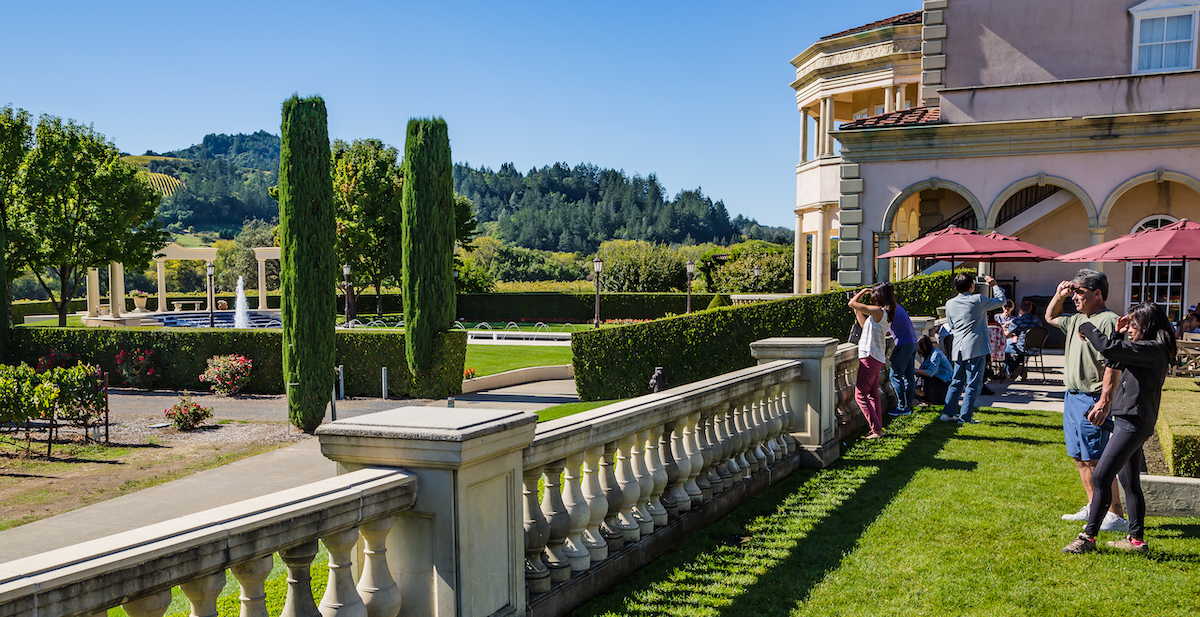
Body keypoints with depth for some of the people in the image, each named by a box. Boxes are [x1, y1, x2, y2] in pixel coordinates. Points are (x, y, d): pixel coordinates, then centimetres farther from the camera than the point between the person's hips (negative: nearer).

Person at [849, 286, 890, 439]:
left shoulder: (878, 311, -16)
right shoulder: (883, 314, 12)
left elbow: (851, 303, -17)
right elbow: (865, 325, 27)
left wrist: (863, 291, -2)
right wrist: (857, 310, 27)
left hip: (870, 358, -10)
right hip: (878, 359, 10)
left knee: (860, 395, -6)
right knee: (873, 395, 16)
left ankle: (876, 429, -7)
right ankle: (877, 428, 19)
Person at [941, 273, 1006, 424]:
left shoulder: (950, 303, 7)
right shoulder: (978, 300, -8)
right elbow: (1001, 300, 5)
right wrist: (994, 285, 18)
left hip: (958, 349, 6)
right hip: (976, 348, -5)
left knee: (957, 382, 14)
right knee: (973, 383, 0)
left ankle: (947, 413, 12)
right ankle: (965, 416, -1)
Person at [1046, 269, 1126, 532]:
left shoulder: (1107, 321, -15)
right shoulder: (1077, 319, 13)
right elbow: (1050, 317, 34)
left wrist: (1104, 403, -26)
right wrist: (1059, 295, 16)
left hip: (1092, 399, -9)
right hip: (1072, 397, 9)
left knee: (1095, 461, -7)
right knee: (1079, 458, 15)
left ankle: (1116, 514, 0)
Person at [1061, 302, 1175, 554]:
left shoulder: (1153, 350, -17)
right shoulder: (1148, 351, 13)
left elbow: (1108, 348, -26)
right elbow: (1115, 363, 22)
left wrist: (1086, 329, -10)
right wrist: (1119, 334, 10)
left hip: (1134, 424, -11)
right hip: (1128, 421, 11)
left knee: (1100, 477, -10)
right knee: (1129, 482, 16)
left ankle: (1088, 537, -6)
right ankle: (1136, 539, 24)